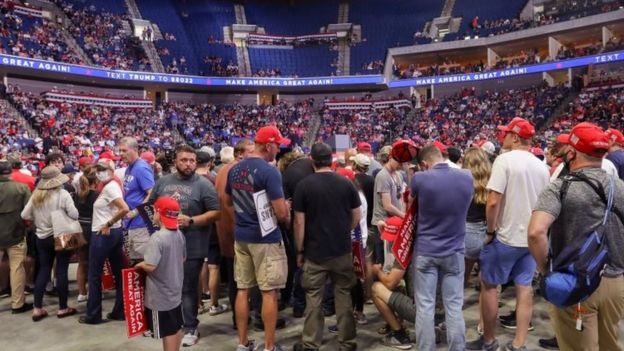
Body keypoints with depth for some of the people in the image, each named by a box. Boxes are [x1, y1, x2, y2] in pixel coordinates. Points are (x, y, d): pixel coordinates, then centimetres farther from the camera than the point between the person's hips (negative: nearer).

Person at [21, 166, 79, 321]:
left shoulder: (35, 195, 0)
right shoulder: (62, 194, -14)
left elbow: (25, 215, 3)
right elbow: (74, 215, -18)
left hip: (42, 237, 5)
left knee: (43, 270, 13)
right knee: (61, 271, 3)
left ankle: (37, 309, 15)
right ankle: (63, 308, 12)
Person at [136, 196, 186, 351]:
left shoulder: (157, 237, -23)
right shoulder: (179, 235, 1)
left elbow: (150, 266, -27)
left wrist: (139, 264, -8)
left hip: (160, 295, -7)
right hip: (175, 290, 8)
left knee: (167, 331, 4)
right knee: (177, 327, 19)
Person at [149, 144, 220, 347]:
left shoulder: (203, 184, -9)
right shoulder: (163, 182, 7)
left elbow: (215, 213, -11)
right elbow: (152, 205, 17)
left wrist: (191, 221, -20)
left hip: (191, 247, -4)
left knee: (188, 288, 6)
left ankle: (190, 328, 20)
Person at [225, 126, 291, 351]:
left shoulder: (234, 170, 6)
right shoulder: (269, 171, -18)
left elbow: (228, 200, 19)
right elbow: (281, 212, -19)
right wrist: (287, 218, 2)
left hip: (241, 236, 7)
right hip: (266, 238, -7)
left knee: (243, 289, 13)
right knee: (269, 292, 3)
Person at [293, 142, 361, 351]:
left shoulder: (304, 185, -9)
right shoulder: (346, 183, -2)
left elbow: (299, 222, -8)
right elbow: (357, 217, 3)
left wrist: (299, 251, 1)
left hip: (314, 252, -2)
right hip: (342, 250, 2)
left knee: (313, 299, 8)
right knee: (343, 296, 12)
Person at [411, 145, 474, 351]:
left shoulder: (420, 179, -14)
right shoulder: (467, 177, -4)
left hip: (425, 251, -2)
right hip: (454, 251, 3)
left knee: (425, 307, 6)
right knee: (454, 306, 10)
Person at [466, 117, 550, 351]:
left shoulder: (505, 160, -15)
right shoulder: (541, 166, 7)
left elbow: (493, 201, -22)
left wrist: (490, 231, -10)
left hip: (507, 235, -6)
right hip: (532, 236, 7)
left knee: (489, 284, 8)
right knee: (524, 287, 10)